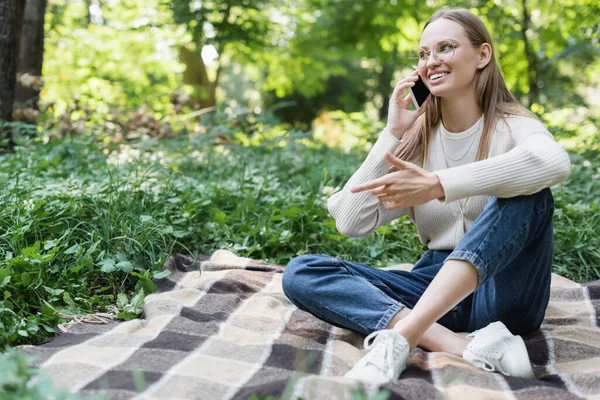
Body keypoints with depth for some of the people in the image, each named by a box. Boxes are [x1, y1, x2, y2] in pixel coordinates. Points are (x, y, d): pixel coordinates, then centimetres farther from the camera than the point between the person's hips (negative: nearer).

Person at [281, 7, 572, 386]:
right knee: (302, 273, -15)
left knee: (527, 193, -30)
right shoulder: (417, 138, 8)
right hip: (435, 287, 4)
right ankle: (465, 347, -32)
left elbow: (555, 162, -31)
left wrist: (438, 185, -36)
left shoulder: (511, 125, -3)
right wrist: (392, 134, -6)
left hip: (500, 292, -3)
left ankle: (401, 338, -41)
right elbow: (351, 222, -3)